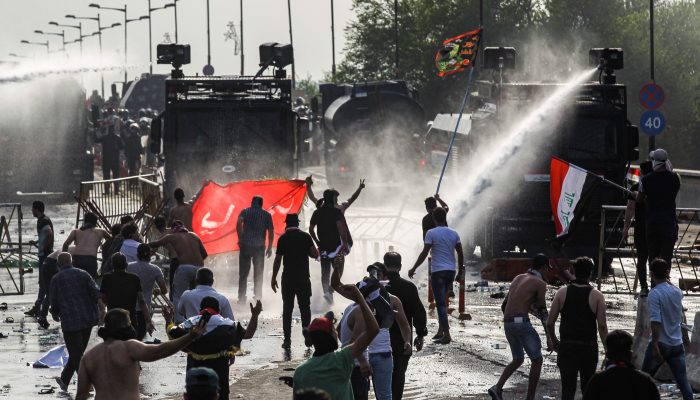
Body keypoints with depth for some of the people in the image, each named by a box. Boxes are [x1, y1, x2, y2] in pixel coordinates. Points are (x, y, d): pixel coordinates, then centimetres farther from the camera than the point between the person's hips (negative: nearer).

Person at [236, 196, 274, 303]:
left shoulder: (245, 212, 4)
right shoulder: (267, 215, 7)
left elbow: (238, 223, -14)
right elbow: (271, 232, 3)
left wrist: (240, 238, -8)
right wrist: (269, 248, 8)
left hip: (245, 245, -1)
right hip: (260, 247, 1)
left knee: (243, 273, 6)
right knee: (258, 274, 9)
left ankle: (241, 298, 3)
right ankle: (258, 297, 5)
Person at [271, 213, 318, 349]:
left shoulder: (283, 238, -5)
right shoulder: (305, 237, 0)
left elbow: (278, 260, -6)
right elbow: (315, 255, -3)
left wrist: (274, 278, 1)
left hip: (288, 278, -1)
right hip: (303, 278, 1)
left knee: (287, 308, 3)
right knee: (305, 308, 9)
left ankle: (287, 339, 0)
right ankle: (308, 337, 7)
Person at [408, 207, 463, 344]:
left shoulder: (431, 233, -8)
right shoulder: (454, 233, 7)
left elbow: (424, 253, -10)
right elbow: (460, 254, 9)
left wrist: (413, 269, -1)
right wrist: (461, 271, 20)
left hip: (438, 271, -5)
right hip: (451, 271, 5)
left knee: (440, 303, -6)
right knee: (442, 301, 19)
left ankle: (446, 334, -14)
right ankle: (441, 331, 20)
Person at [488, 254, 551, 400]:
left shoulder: (518, 278, 18)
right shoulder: (540, 283, -4)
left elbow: (505, 305, 22)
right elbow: (543, 311, -7)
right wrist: (549, 337, -6)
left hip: (507, 323, 8)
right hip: (521, 322, -8)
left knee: (518, 359, 22)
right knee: (537, 360, 5)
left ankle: (497, 388, 4)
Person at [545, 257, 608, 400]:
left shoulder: (562, 293, -1)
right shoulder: (596, 296, -4)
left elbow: (550, 323, -1)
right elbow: (602, 326, -9)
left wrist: (554, 341, 16)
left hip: (566, 348, 0)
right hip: (589, 349, 0)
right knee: (588, 388, 16)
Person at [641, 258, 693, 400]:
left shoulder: (654, 294, -14)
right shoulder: (677, 292, 6)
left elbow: (656, 321, -22)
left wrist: (655, 346, -22)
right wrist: (685, 336, 36)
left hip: (661, 344, -5)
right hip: (677, 344, 5)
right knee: (683, 381, 3)